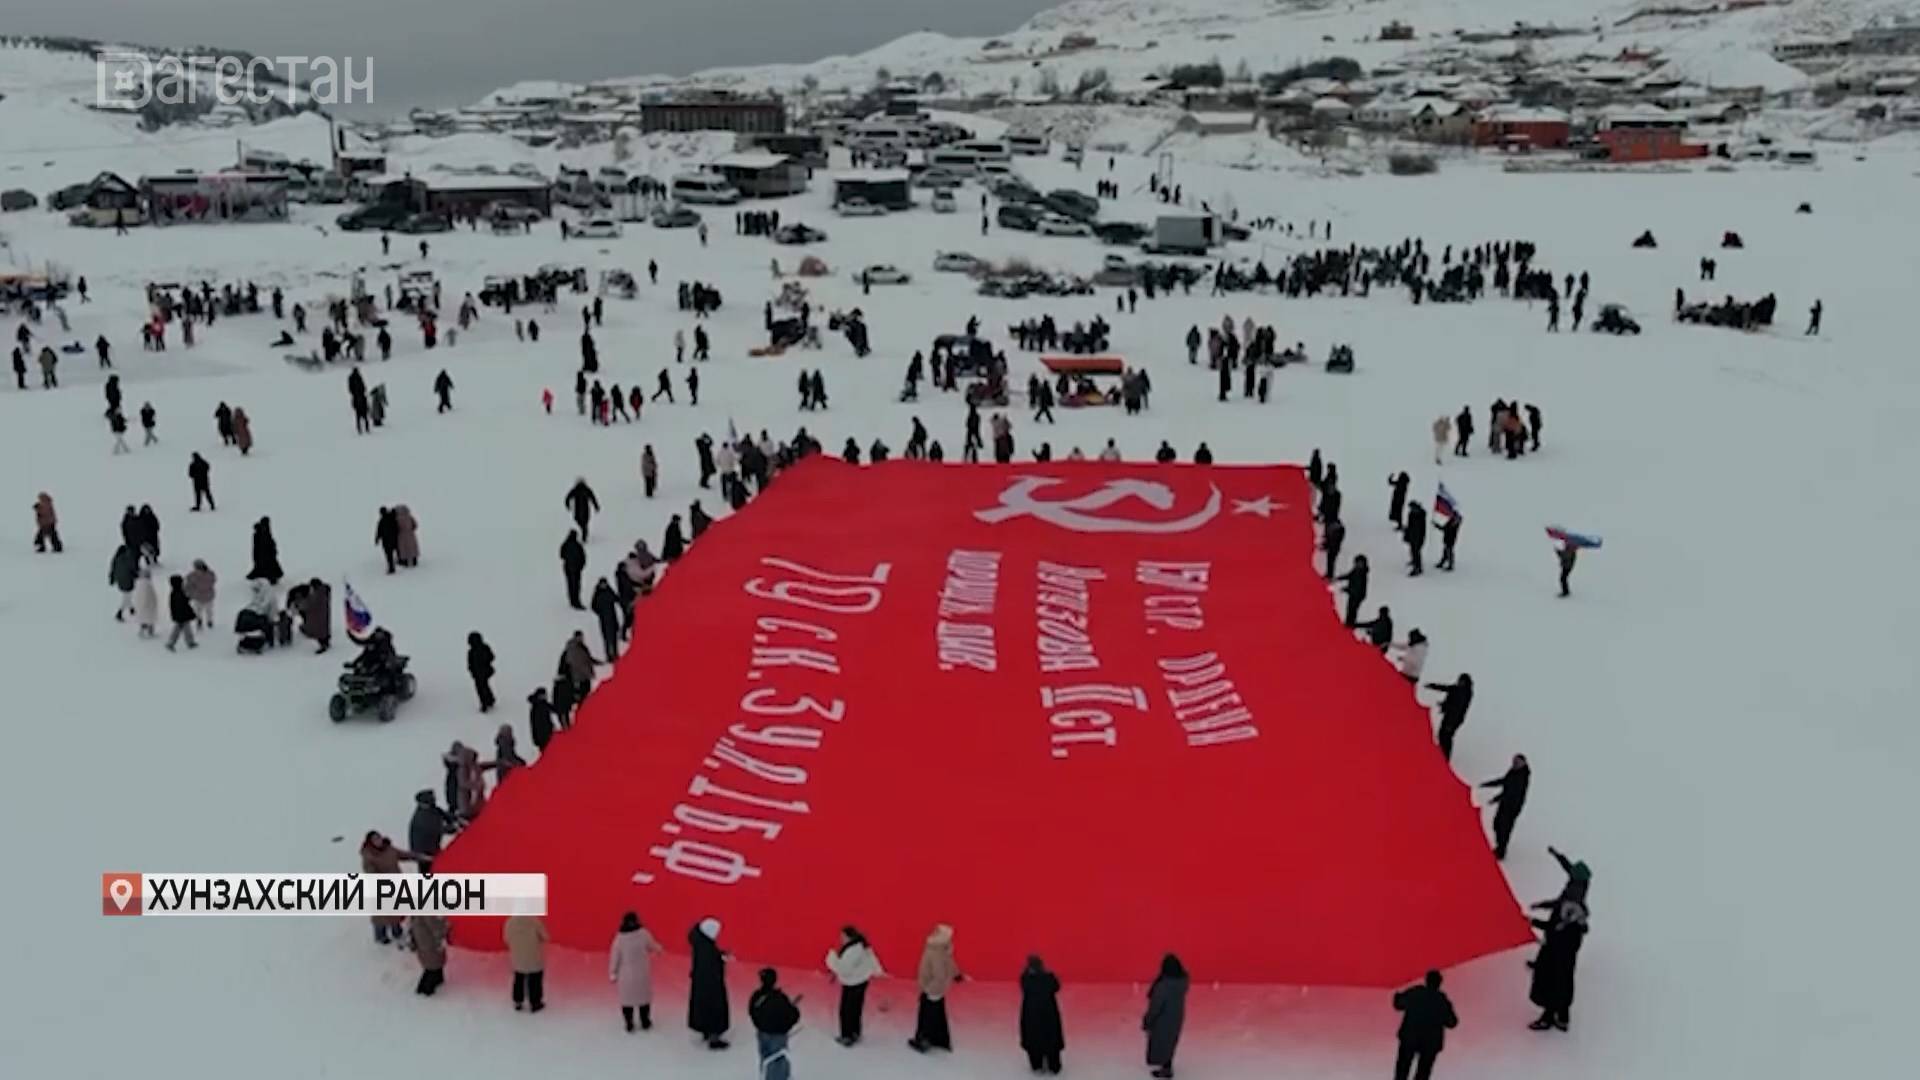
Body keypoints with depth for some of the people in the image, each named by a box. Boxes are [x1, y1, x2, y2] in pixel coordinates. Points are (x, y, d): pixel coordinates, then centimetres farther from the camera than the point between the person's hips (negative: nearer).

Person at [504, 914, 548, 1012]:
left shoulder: (510, 922, -14)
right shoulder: (535, 921, -24)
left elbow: (507, 939, 1)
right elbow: (545, 937, -13)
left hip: (517, 958, 3)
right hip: (534, 959, -3)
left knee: (519, 981, 23)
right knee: (535, 981, 14)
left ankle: (517, 1002, 32)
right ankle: (534, 1003, 25)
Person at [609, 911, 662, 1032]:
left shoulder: (620, 938, -17)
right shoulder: (644, 934, -16)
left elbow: (615, 957, -9)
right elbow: (653, 947, 2)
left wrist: (612, 974, 4)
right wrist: (659, 948, 26)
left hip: (626, 976, -1)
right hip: (642, 974, 1)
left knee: (627, 999, 14)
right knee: (644, 997, 18)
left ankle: (629, 1024, 21)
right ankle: (645, 1023, 29)